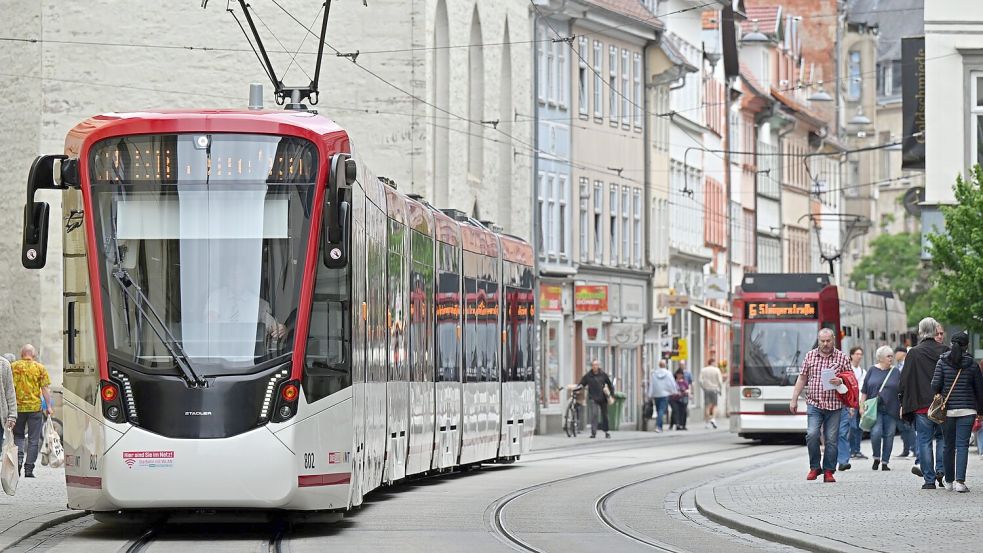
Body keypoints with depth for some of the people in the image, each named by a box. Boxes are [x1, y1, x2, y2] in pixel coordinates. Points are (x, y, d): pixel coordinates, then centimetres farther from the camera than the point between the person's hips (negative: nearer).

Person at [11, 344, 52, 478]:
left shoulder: (13, 367, 1)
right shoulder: (40, 368, 0)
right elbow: (45, 388, -4)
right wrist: (48, 406, 2)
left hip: (18, 407, 1)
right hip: (35, 407, -1)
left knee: (18, 436, 16)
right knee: (33, 439, 5)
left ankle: (18, 458, -6)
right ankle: (29, 468, 2)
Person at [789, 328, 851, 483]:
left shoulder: (843, 358, 6)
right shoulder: (810, 356, 10)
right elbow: (802, 378, 14)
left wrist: (840, 381, -13)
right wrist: (794, 399, 11)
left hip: (834, 406, 0)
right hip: (814, 404, 0)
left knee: (831, 439, -1)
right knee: (812, 434, -14)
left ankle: (828, 471, 8)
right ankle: (814, 467, 2)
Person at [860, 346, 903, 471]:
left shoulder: (896, 372, 7)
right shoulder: (872, 371, 5)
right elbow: (864, 391, 7)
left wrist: (902, 407, 1)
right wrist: (862, 406, 1)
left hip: (891, 409, 1)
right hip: (875, 409, -1)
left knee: (889, 435, 1)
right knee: (876, 432, -16)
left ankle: (885, 462, 11)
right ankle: (876, 458, 4)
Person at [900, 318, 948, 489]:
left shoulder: (914, 353, -4)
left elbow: (905, 380, -2)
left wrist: (903, 404, 6)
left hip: (921, 404, -2)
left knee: (924, 441, 4)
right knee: (942, 436, 20)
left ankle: (929, 479, 3)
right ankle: (941, 469, 4)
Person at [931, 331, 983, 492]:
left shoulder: (942, 362, -1)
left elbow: (935, 384, -8)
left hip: (946, 410, 1)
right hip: (967, 410, -1)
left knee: (949, 446, 12)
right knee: (962, 445, -4)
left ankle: (949, 481, 18)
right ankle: (960, 481, -17)